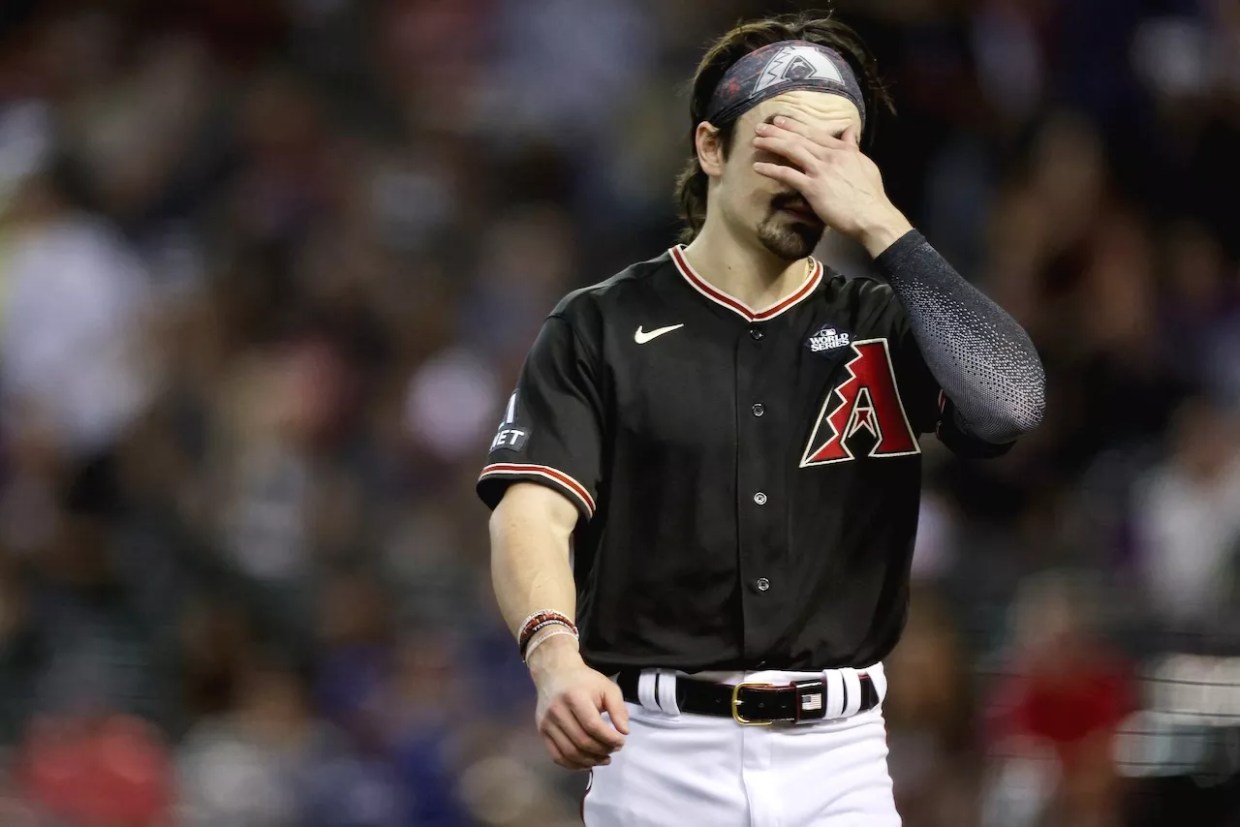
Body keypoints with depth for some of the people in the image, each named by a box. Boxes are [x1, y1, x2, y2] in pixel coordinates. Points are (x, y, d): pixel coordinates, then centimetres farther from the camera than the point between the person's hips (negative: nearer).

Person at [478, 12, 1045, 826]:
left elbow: (1008, 403, -11)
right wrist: (554, 654, -31)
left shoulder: (881, 328, 10)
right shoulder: (601, 329, 3)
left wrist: (879, 225, -10)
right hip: (660, 756, -2)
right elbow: (534, 511, -10)